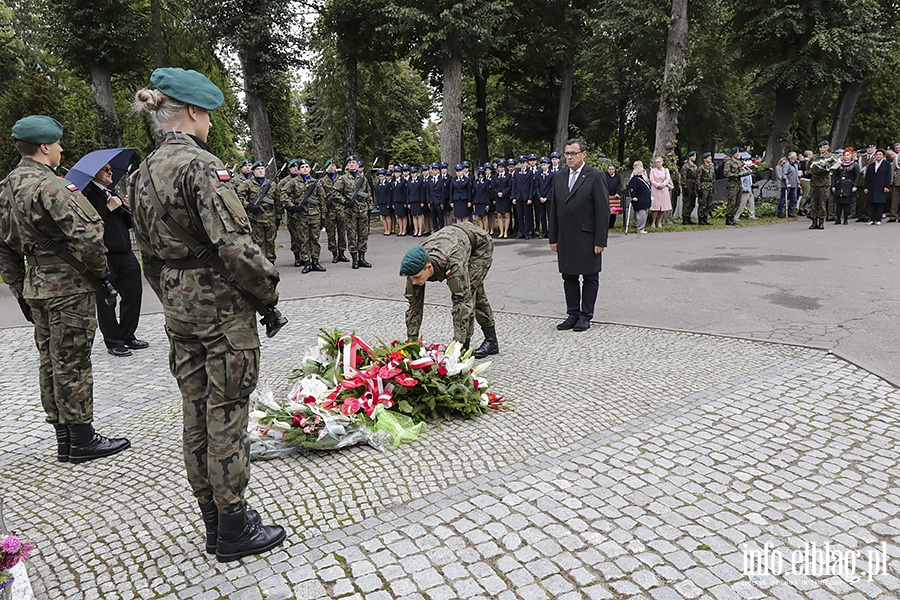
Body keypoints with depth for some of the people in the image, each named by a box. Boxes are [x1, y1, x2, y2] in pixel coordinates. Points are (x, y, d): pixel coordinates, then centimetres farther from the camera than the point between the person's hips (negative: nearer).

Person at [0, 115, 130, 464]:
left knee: (50, 363, 14)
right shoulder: (49, 186, -18)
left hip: (36, 287, 9)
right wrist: (99, 270, -9)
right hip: (69, 289, -9)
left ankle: (63, 437, 24)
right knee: (72, 364, -2)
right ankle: (82, 440, 8)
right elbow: (88, 236, -26)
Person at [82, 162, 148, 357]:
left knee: (133, 294, 8)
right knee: (106, 301, 2)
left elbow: (128, 223, 22)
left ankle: (128, 336, 21)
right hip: (103, 255, -7)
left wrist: (128, 209, 4)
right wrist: (109, 209, -16)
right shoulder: (87, 193, -5)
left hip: (124, 253, 8)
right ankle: (113, 342, 10)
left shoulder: (112, 193, 20)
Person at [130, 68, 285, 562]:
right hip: (222, 308, -9)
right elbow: (233, 244, -24)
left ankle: (214, 520, 30)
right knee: (226, 414, 1)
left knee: (195, 411, 15)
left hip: (179, 309, 9)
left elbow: (148, 253, 16)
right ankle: (234, 530, 16)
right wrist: (267, 291, -12)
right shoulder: (200, 164, -16)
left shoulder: (144, 172, 11)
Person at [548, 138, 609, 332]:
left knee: (590, 278, 5)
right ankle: (573, 314, 21)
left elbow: (603, 210, -9)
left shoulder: (595, 176, -6)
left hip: (587, 238, -5)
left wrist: (600, 240, -14)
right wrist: (553, 238, 9)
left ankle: (586, 316, 14)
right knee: (569, 277, 10)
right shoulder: (559, 177, 11)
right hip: (565, 238, 5)